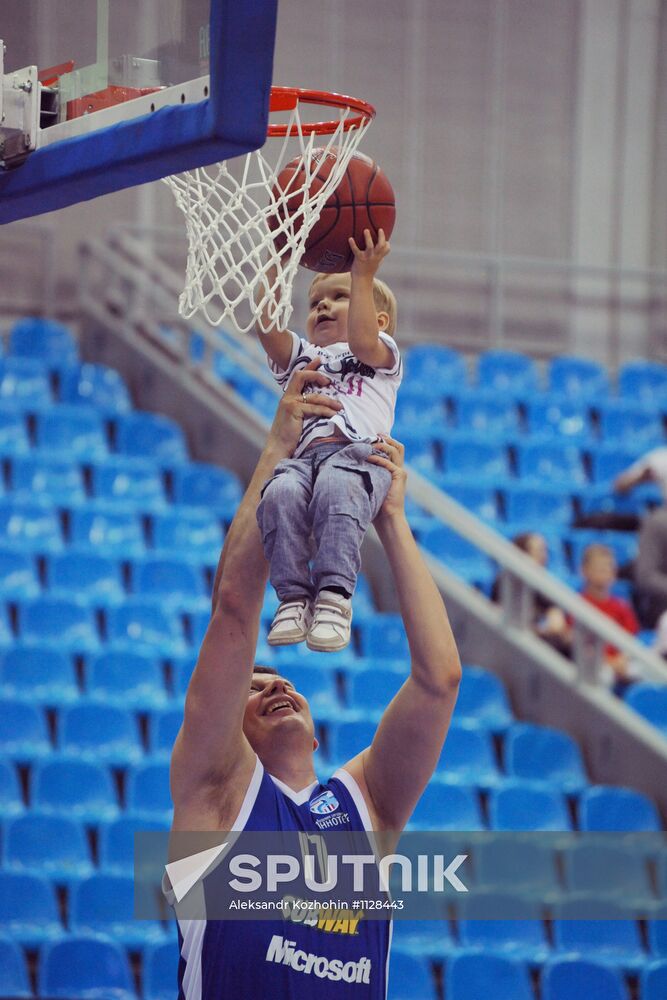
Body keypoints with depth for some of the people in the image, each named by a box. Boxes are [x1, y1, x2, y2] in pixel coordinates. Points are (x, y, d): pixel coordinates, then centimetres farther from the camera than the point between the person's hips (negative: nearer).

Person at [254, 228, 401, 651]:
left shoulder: (381, 357, 27)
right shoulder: (301, 358, 39)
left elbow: (363, 340, 2)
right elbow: (267, 326, 20)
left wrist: (363, 277, 1)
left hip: (360, 451, -3)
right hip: (304, 454, 4)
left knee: (335, 490, -40)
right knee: (280, 494, -34)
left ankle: (335, 596, -48)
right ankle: (293, 596, -37)